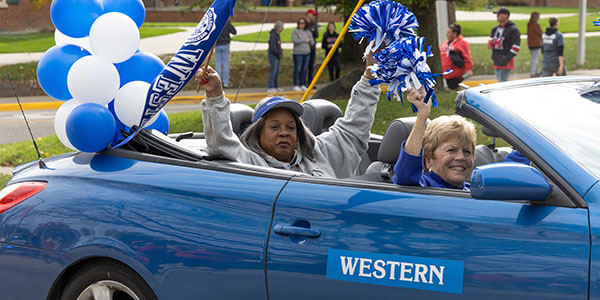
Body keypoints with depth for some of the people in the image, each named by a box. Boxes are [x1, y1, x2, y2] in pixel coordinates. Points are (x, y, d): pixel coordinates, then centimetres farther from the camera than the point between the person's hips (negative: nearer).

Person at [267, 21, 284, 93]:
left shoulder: (277, 35, 14)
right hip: (273, 55, -9)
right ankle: (270, 88, -5)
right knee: (273, 71, -8)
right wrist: (279, 53, -13)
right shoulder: (273, 36, -17)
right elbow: (272, 48, -22)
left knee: (277, 72, 11)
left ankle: (276, 86, 18)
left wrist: (281, 53, 9)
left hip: (277, 56, 9)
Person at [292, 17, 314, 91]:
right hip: (298, 53, -5)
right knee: (297, 69, -7)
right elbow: (294, 40, -17)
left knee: (304, 70, 7)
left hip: (307, 53, 5)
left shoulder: (308, 32, 16)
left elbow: (312, 42, 14)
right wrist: (304, 40, -11)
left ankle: (302, 85, 14)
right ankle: (296, 85, -4)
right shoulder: (295, 31, -1)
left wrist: (309, 40, -6)